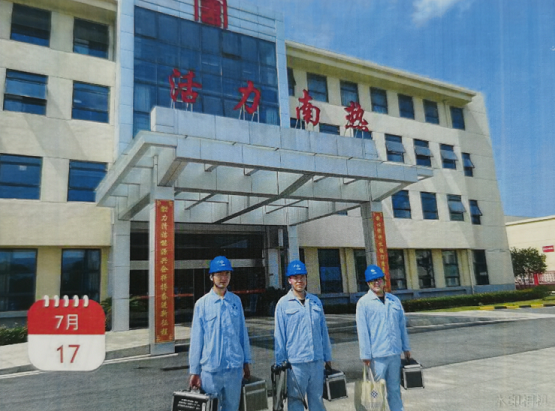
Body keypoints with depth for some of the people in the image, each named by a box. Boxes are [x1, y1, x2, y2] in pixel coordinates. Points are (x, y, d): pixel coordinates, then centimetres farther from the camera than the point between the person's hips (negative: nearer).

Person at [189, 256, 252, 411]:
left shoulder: (236, 301, 2)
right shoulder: (202, 303, -5)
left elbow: (243, 333, 7)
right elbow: (196, 339, -3)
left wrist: (246, 362, 10)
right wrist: (194, 371, -1)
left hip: (235, 367, 3)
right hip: (210, 369, -2)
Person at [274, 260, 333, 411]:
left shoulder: (315, 301, 7)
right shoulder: (283, 304, -4)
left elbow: (323, 330, 11)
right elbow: (279, 335, -2)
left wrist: (327, 357, 12)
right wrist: (280, 363, -2)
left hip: (317, 360, 4)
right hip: (295, 362, -4)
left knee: (317, 398, 14)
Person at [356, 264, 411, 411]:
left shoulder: (394, 300, 8)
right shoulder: (363, 303, -7)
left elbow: (402, 325, 13)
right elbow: (362, 331, -8)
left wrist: (406, 347, 13)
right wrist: (365, 355, -9)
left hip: (395, 353, 4)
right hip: (376, 354, -4)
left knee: (395, 388, 15)